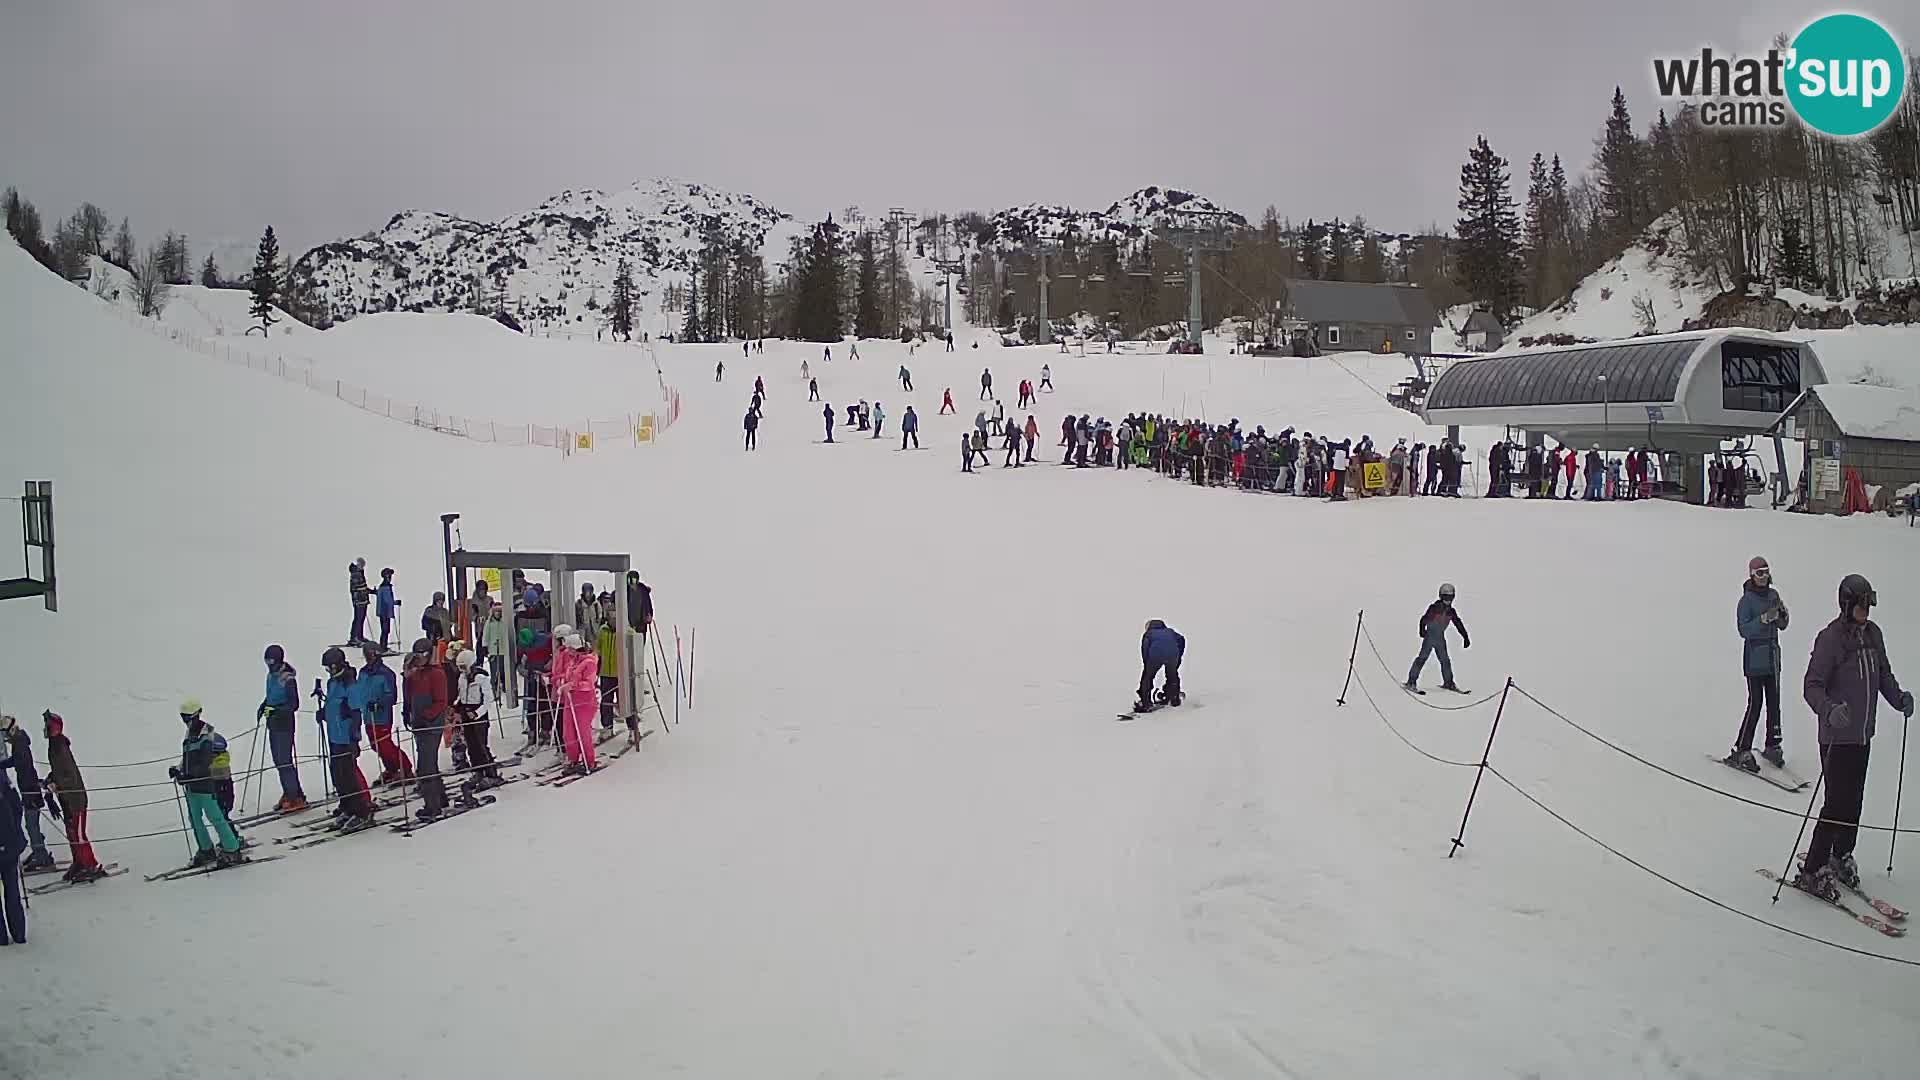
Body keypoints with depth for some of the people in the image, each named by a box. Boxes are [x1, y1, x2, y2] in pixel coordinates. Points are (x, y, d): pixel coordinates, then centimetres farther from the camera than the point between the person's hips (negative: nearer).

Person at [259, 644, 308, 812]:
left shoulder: (288, 679, -16)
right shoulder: (271, 676, 9)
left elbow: (294, 704, -17)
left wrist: (277, 710, -27)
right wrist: (264, 705, 7)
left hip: (284, 725, -8)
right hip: (273, 724, 8)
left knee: (284, 761, -8)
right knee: (278, 761, 12)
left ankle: (297, 798, -4)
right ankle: (288, 794, 21)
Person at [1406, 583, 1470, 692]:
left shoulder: (1451, 611, 5)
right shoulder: (1434, 608, -13)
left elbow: (1458, 624, 12)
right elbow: (1424, 619, -18)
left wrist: (1465, 637, 10)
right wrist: (1422, 631, -30)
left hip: (1440, 638, 6)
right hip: (1430, 637, -6)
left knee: (1445, 660, 9)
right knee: (1422, 658, -12)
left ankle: (1448, 683, 20)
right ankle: (1411, 681, -11)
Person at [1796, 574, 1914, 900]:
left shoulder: (1873, 633, 6)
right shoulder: (1830, 638, -16)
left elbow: (1883, 674, 17)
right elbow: (1812, 686, -19)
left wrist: (1898, 697, -2)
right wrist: (1828, 711, -37)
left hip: (1863, 734, 7)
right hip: (1837, 736, -7)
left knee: (1854, 799, 15)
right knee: (1838, 803, -7)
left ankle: (1842, 856, 33)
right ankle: (1812, 871, 1)